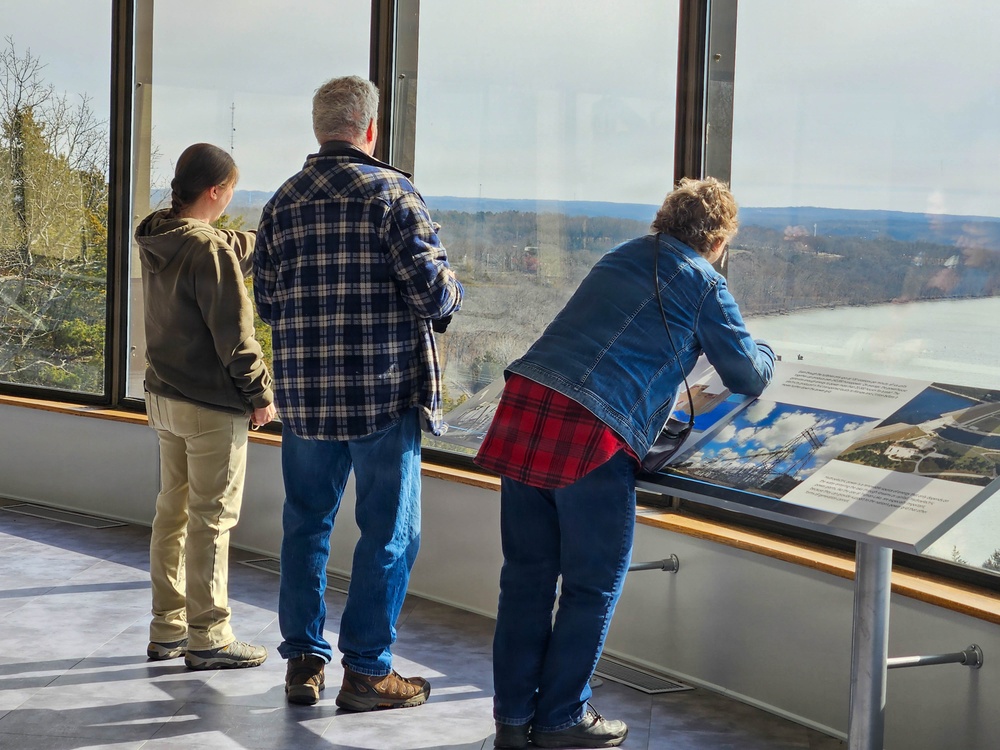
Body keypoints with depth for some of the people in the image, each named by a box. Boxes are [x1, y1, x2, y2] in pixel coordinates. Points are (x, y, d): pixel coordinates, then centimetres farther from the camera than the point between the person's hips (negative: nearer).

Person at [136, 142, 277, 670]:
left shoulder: (157, 240, 6)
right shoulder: (210, 250, -21)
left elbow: (239, 250, 22)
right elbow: (233, 334, -19)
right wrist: (260, 395, -9)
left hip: (163, 397, 9)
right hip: (212, 407, -9)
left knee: (172, 511, 15)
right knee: (210, 520, -1)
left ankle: (167, 628, 24)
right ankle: (207, 638, 6)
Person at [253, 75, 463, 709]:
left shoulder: (283, 203, 6)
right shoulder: (391, 192, -9)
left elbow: (267, 303, 9)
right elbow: (433, 291, -15)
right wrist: (452, 293, 7)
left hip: (304, 394, 5)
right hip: (384, 394, -5)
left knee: (307, 524, 15)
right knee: (389, 532, 5)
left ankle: (303, 661, 21)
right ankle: (367, 671, 8)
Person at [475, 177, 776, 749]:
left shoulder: (622, 258, 23)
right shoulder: (705, 283, 4)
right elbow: (749, 376, 14)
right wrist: (764, 352, 36)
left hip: (524, 402, 7)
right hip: (592, 433, -7)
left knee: (527, 572, 14)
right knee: (592, 586, 8)